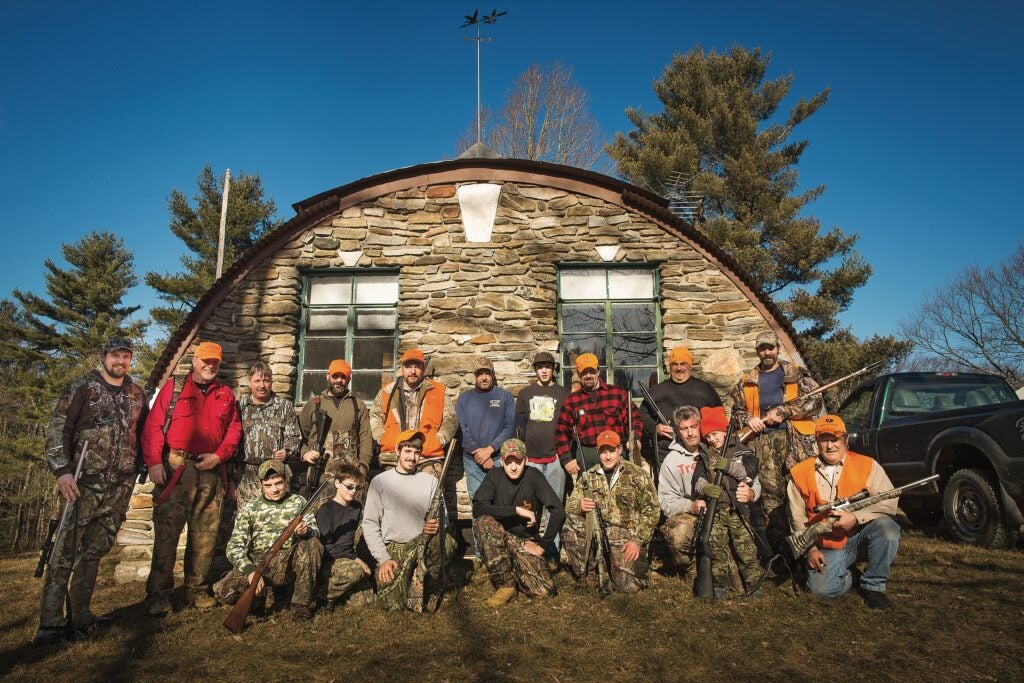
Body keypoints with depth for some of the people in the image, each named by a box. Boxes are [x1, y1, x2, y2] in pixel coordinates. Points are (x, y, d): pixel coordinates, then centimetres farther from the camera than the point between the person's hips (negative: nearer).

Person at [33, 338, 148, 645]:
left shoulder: (137, 393, 12)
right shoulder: (82, 388, -1)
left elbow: (144, 431, 21)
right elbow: (57, 431, -5)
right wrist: (62, 470, -15)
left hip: (121, 484, 4)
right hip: (86, 481, -4)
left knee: (95, 549, 9)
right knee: (67, 548, -4)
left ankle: (80, 614, 18)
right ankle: (51, 622, 2)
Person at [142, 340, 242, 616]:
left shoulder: (225, 394, 15)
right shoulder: (173, 387, 6)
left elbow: (234, 430, 11)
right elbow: (153, 426, -2)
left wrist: (218, 455, -4)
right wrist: (154, 462, -12)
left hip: (211, 470, 3)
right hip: (176, 468, -3)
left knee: (205, 533, 7)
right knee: (166, 531, -4)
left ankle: (198, 590, 17)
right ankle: (158, 595, 5)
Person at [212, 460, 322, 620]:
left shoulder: (298, 502, 8)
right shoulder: (249, 508, 7)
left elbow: (314, 532, -1)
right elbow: (235, 545, -1)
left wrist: (306, 531, -27)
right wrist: (250, 570, -19)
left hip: (288, 564, 0)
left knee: (312, 545, -30)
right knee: (223, 591, -25)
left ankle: (302, 604, -15)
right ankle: (259, 594, 6)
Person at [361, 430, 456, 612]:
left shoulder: (431, 481, 8)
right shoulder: (380, 481, 3)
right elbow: (370, 523, 1)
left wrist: (437, 525, -17)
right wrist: (383, 558, -10)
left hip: (422, 544, 1)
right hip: (391, 548, -1)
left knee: (446, 542, -32)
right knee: (391, 605, -19)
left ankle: (418, 576, -6)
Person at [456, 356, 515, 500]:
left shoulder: (505, 397, 3)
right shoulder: (464, 398, 6)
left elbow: (510, 427, -5)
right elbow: (461, 429, -2)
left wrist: (489, 449, -14)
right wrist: (477, 453, -11)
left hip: (499, 458, -1)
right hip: (472, 460, 1)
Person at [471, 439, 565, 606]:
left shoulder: (534, 475, -12)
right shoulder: (494, 476, -9)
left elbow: (558, 513, -16)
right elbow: (478, 508, -23)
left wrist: (543, 545, -13)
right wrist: (516, 510, -25)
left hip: (526, 541, 0)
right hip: (501, 538, 1)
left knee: (545, 590, -23)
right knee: (483, 521, -32)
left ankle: (514, 571, 11)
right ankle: (506, 583, -17)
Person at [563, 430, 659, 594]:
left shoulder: (637, 475, -2)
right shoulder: (589, 476, 7)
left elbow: (650, 511, -3)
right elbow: (570, 503, 5)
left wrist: (637, 540, -13)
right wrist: (579, 505, -20)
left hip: (627, 535, -3)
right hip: (597, 532, 3)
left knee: (628, 585, -19)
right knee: (570, 522, -23)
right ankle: (587, 574, -6)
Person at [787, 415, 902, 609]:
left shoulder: (867, 465, -3)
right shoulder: (800, 474, 0)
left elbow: (889, 502, -13)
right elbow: (798, 518, 4)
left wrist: (856, 517, -24)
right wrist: (810, 549, -5)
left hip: (860, 538, 0)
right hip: (827, 549, 0)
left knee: (886, 527, -31)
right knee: (822, 589, -22)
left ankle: (873, 585, -8)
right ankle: (848, 576, 16)